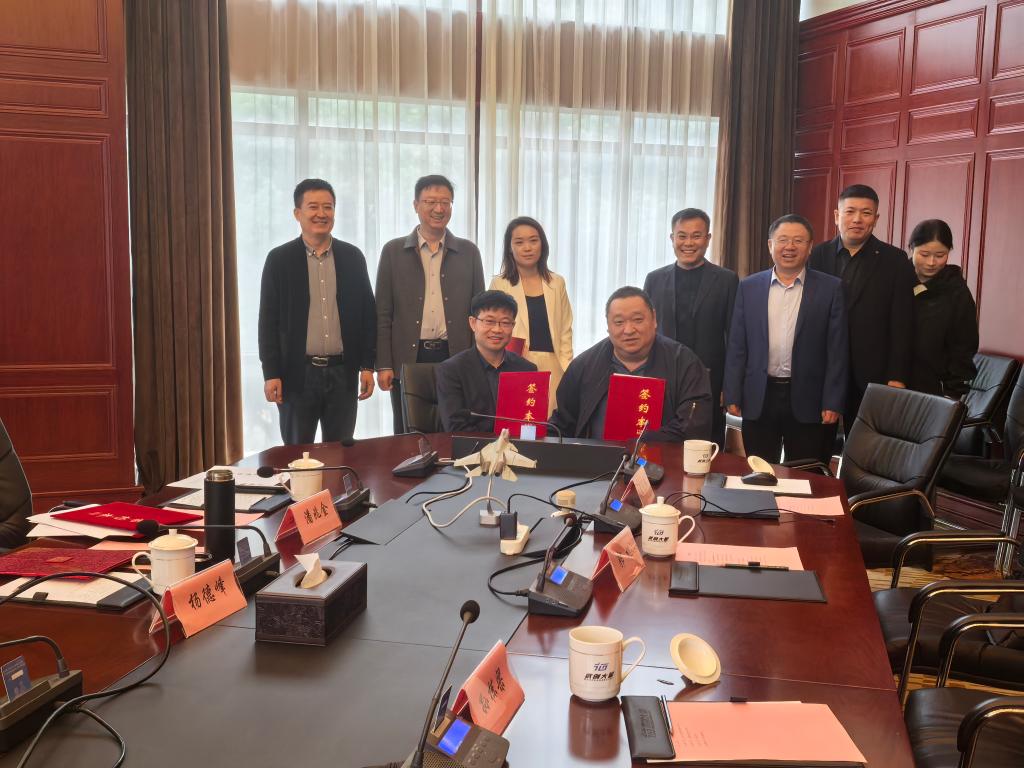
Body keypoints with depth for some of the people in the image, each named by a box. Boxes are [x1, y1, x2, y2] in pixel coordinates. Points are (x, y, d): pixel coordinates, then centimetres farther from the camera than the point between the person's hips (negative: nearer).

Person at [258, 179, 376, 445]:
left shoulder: (352, 256, 6)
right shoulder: (279, 259, 0)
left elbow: (367, 313, 8)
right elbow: (268, 320, -1)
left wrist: (367, 366, 3)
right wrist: (271, 374, -7)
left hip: (343, 373, 2)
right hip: (297, 373, -2)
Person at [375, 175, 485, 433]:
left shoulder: (468, 252, 9)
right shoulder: (393, 251, 5)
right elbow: (383, 313, 4)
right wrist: (383, 365, -3)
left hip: (455, 359, 1)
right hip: (408, 360, 0)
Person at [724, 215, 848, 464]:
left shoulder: (831, 288, 1)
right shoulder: (749, 287, 6)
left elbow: (837, 350, -2)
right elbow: (737, 346, 5)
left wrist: (833, 403, -7)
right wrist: (733, 396, 0)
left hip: (809, 401, -2)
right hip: (758, 399, 2)